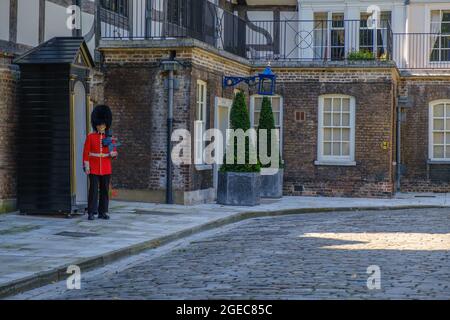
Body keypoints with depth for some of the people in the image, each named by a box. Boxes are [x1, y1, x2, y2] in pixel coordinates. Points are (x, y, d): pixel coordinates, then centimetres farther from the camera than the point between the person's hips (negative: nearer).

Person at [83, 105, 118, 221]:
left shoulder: (109, 137, 7)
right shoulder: (90, 137, 0)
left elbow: (114, 152, 11)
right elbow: (86, 152, -2)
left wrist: (113, 153, -12)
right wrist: (86, 166, -9)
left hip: (106, 169, 3)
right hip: (94, 168, -3)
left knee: (105, 190, 4)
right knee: (93, 190, -6)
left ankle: (103, 212, 11)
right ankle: (91, 213, -3)